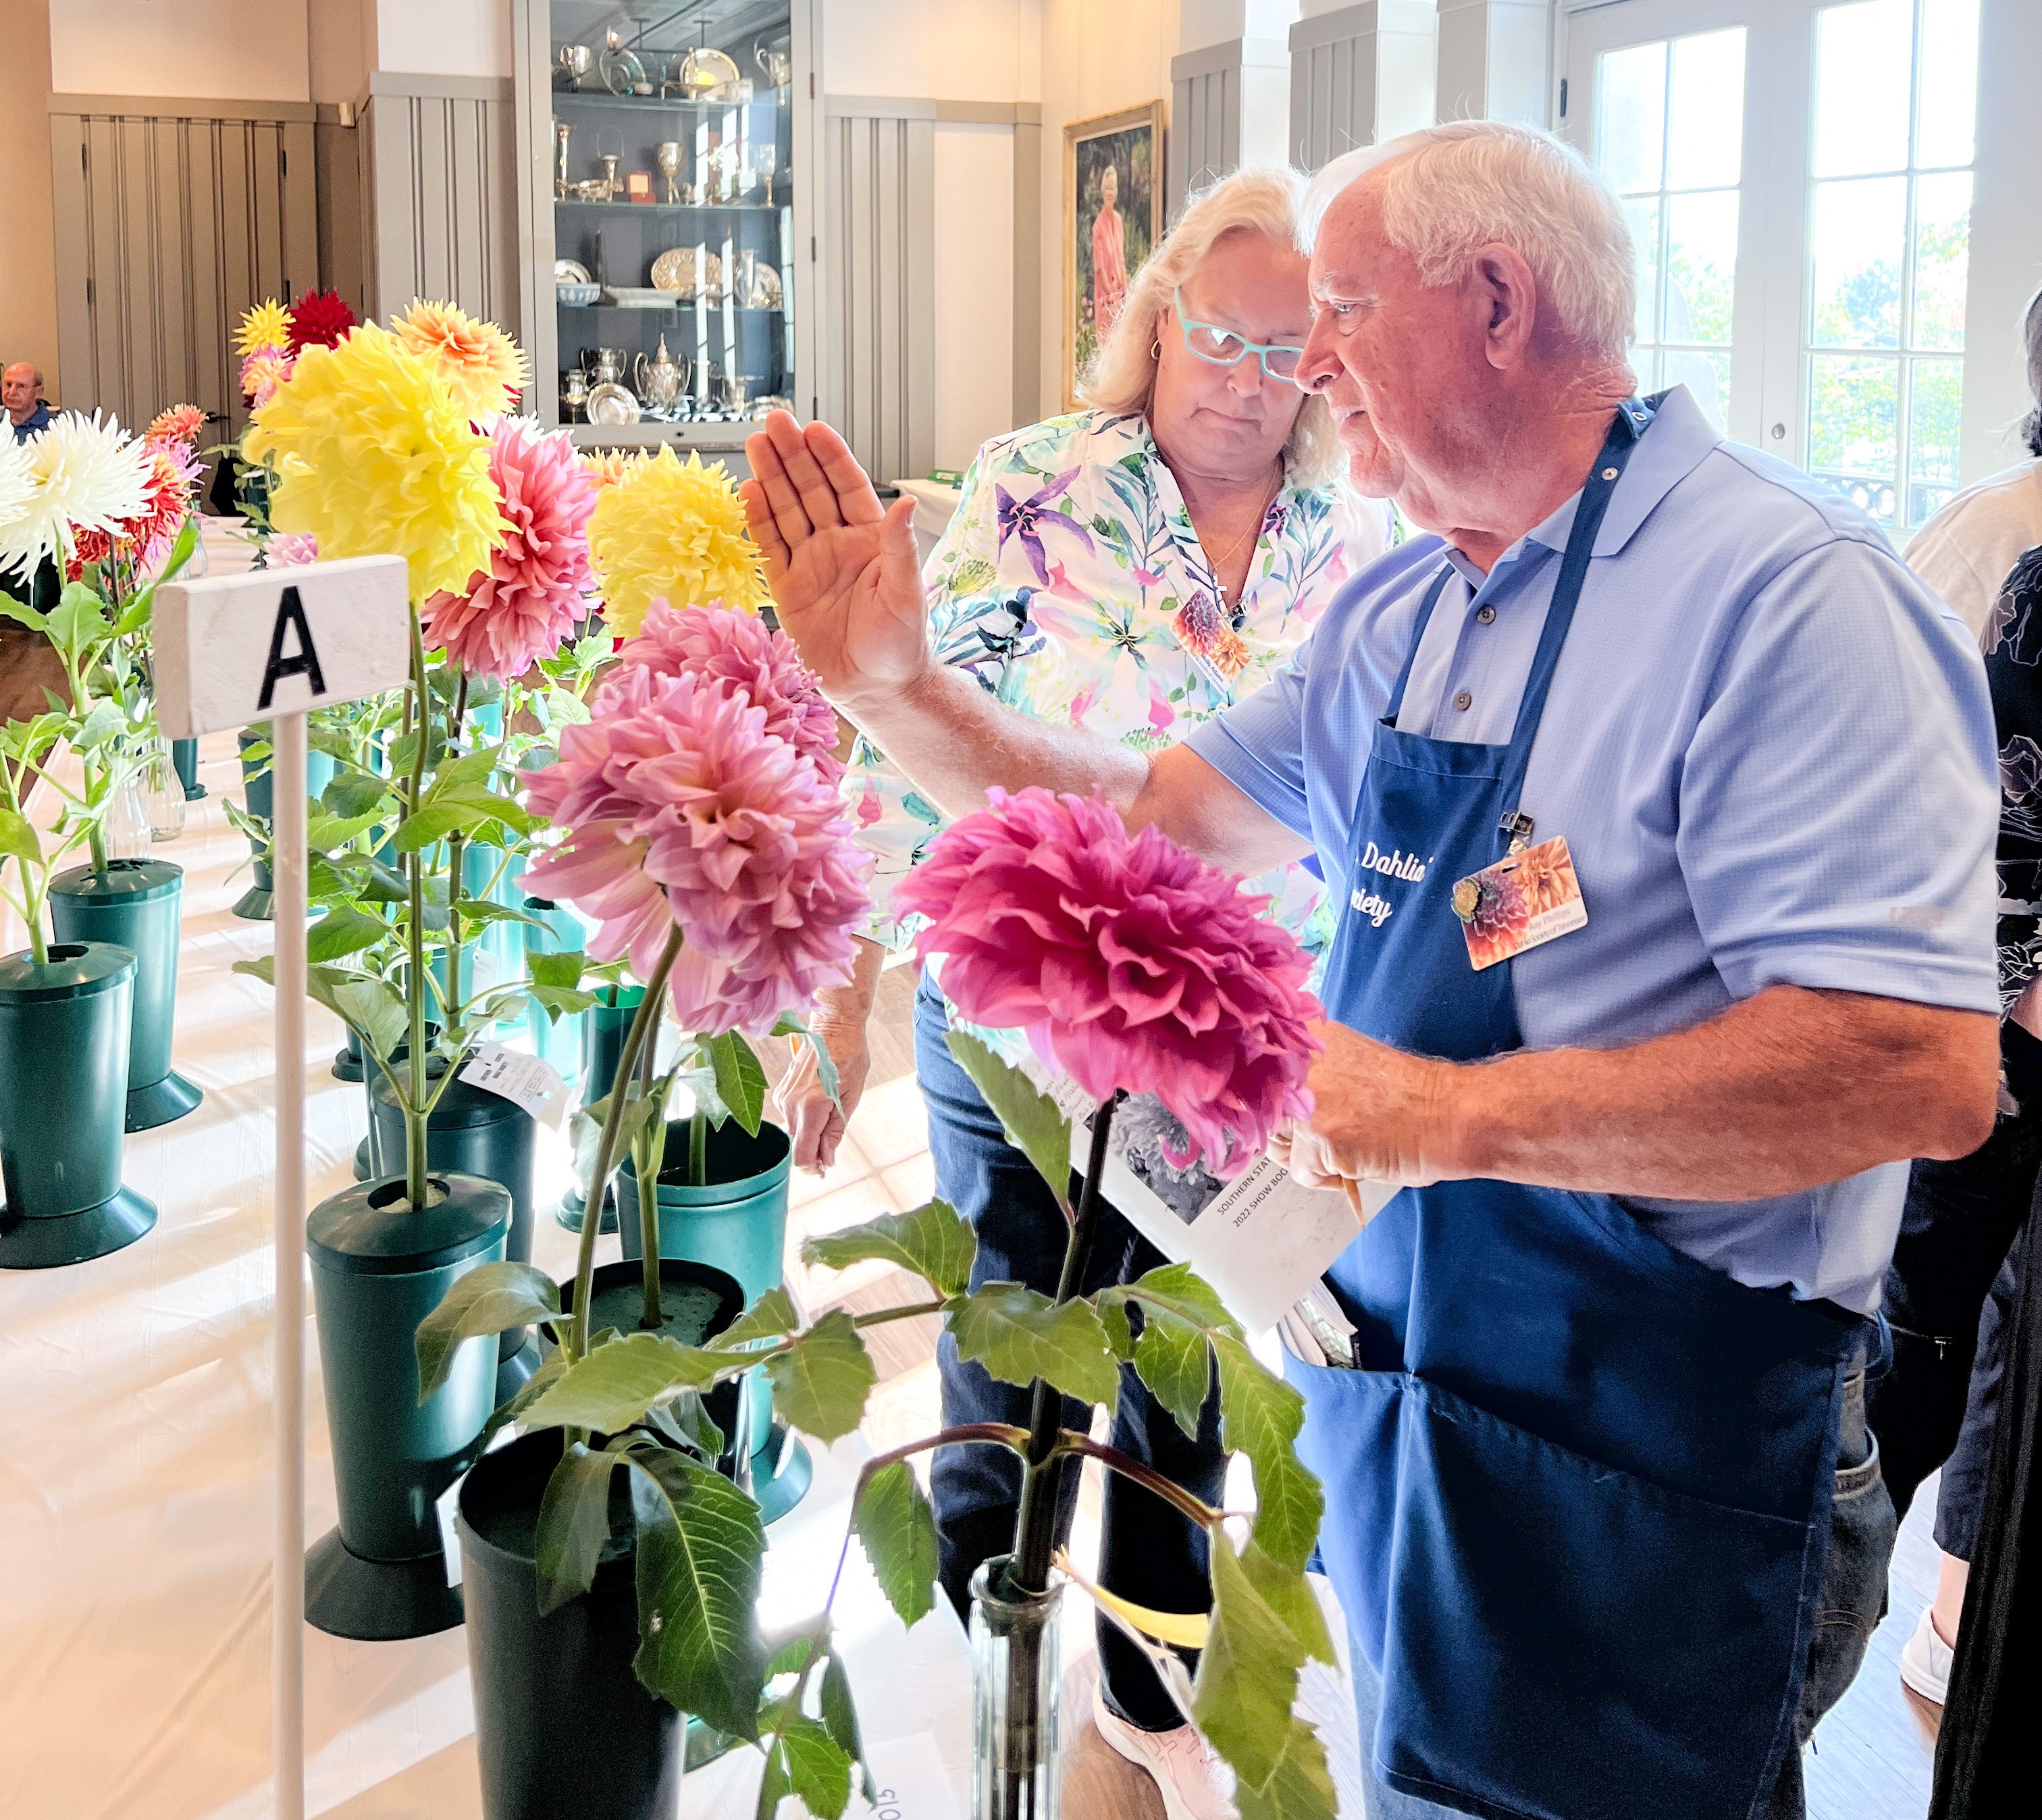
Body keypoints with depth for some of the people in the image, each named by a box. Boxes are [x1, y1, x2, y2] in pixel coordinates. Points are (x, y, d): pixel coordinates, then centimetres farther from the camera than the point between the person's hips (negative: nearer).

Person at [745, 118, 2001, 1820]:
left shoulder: (1780, 588, -21)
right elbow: (1152, 823, 12)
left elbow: (1924, 1067, -28)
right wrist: (893, 684, 1)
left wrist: (1449, 1113, -29)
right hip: (1404, 1406, 8)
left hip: (1652, 1483, -7)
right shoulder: (1397, 617, 7)